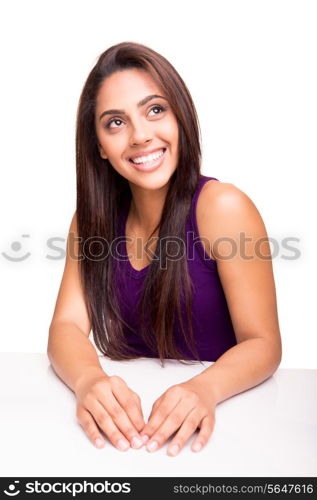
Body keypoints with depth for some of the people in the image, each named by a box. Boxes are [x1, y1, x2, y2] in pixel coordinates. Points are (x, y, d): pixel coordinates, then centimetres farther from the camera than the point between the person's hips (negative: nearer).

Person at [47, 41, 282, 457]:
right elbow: (68, 325, -5)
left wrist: (204, 389, -31)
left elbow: (263, 344, -12)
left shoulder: (224, 207, -13)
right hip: (125, 421, 3)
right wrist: (88, 380, -26)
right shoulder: (93, 217, 2)